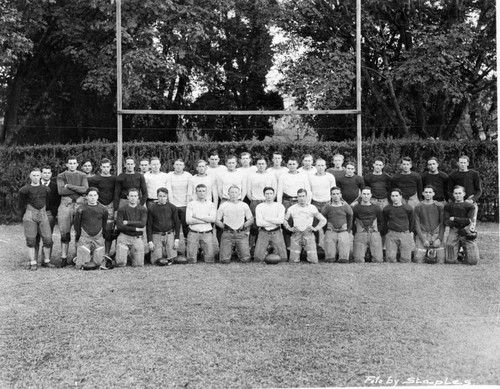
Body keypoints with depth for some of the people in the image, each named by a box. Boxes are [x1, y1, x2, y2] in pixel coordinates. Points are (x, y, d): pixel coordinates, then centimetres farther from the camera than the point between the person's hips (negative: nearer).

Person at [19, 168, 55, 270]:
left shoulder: (46, 189, 7)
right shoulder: (24, 190, 0)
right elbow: (21, 204, 11)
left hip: (43, 216, 2)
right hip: (30, 217, -2)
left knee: (48, 240, -3)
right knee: (30, 241, -2)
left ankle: (46, 261, 9)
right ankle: (33, 263, 3)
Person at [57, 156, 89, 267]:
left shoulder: (82, 176, 12)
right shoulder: (61, 176, 10)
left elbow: (85, 189, -5)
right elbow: (60, 190, -6)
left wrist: (69, 186, -8)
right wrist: (78, 190, -6)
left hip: (80, 205, 1)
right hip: (65, 205, -1)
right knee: (65, 233, -3)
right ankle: (64, 258, 1)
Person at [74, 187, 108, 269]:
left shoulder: (103, 209, 1)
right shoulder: (81, 209, -5)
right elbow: (77, 225, 7)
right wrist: (78, 237, 10)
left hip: (98, 238, 2)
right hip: (85, 238, -2)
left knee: (98, 263, -4)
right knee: (80, 265, -11)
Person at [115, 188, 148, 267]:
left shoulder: (143, 209, 6)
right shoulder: (122, 210, 2)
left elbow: (142, 224, -8)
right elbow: (119, 226, -9)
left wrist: (127, 222, -8)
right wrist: (136, 229, -9)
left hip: (137, 238, 1)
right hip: (124, 237, -1)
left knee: (139, 265, -4)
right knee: (121, 263, -14)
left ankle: (131, 252, 26)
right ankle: (126, 252, 19)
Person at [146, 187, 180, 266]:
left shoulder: (172, 208, 0)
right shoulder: (151, 208, -3)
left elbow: (177, 223, 5)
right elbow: (149, 225, 1)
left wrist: (177, 239, -3)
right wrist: (150, 241, -5)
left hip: (169, 235, 1)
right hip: (156, 235, 0)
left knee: (170, 261, -8)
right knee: (155, 262, -7)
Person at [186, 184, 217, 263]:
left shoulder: (211, 205, 7)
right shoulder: (191, 204, 5)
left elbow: (212, 219, -8)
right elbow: (188, 220, -6)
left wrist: (197, 216, -9)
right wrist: (206, 220, -8)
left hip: (207, 234, 0)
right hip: (193, 233, 0)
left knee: (209, 259, -4)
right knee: (191, 260, -3)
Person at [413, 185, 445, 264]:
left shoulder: (440, 206, 6)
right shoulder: (418, 207, 5)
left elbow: (442, 224, 5)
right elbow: (417, 225, 2)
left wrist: (439, 239, -6)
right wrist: (423, 239, -7)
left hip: (436, 234, 0)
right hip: (422, 234, 0)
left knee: (441, 260, -11)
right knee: (418, 259, -12)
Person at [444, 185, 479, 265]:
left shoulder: (470, 206, 9)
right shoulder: (448, 206, 13)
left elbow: (470, 220, -3)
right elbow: (446, 222, 0)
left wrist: (454, 219, 0)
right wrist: (463, 222, -8)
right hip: (454, 232, 1)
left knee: (473, 261, -9)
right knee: (450, 261, -8)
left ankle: (466, 252, 25)